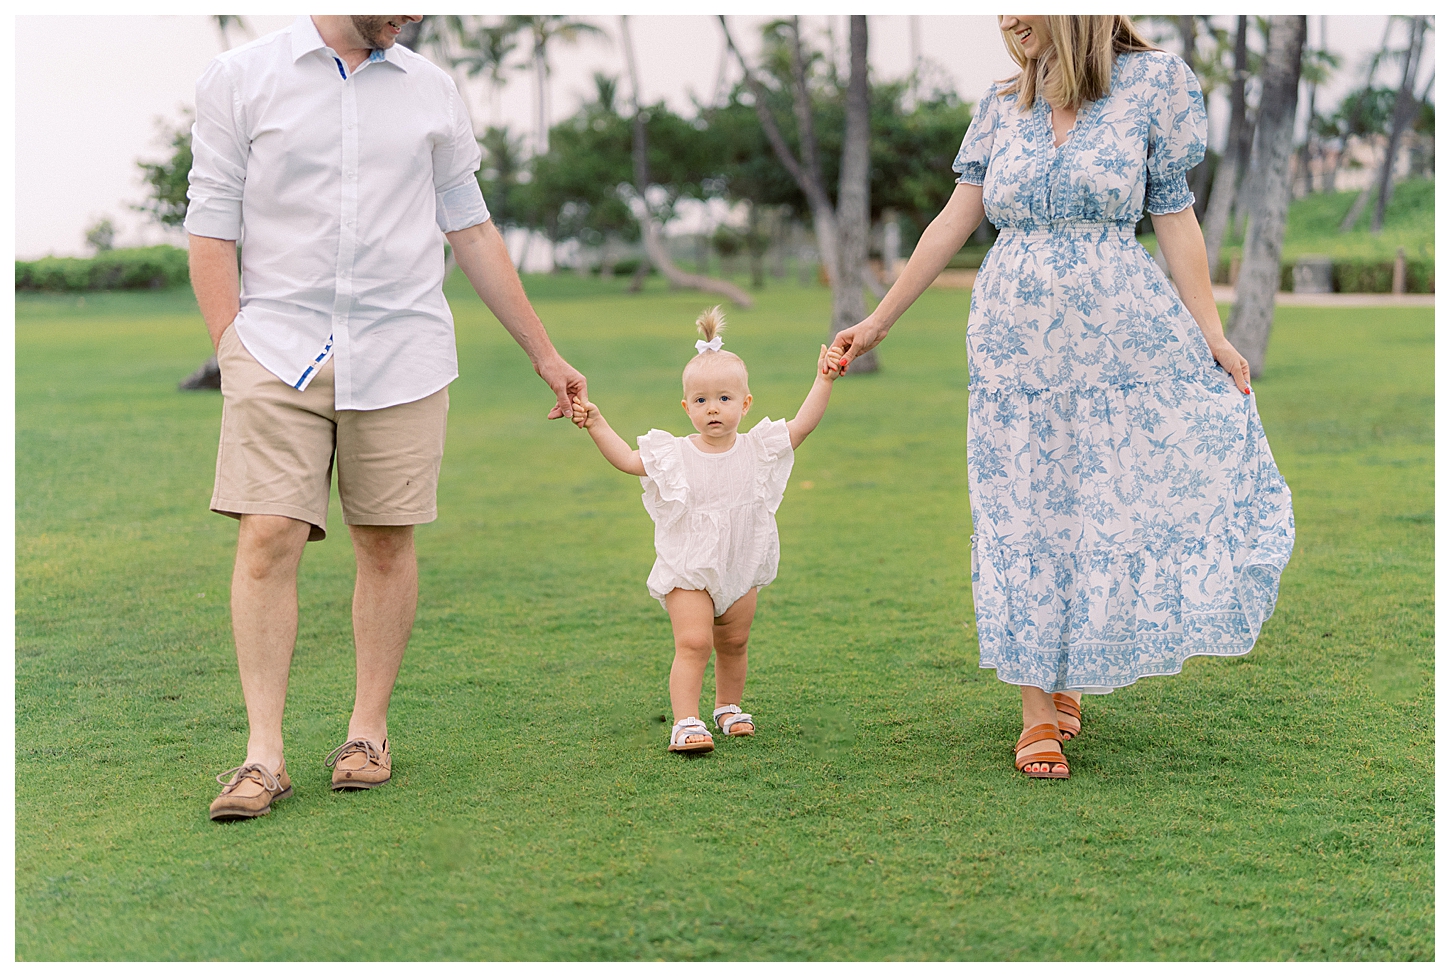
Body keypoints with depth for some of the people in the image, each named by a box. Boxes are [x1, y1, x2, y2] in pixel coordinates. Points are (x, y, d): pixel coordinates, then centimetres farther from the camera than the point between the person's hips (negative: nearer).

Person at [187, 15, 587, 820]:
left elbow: (472, 233, 16)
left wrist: (544, 353, 17)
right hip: (279, 351, -2)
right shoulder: (239, 80, 4)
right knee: (268, 536, -10)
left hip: (401, 358, 3)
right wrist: (233, 356, -5)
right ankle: (263, 755, -4)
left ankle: (369, 731, 17)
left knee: (385, 541, 3)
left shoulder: (431, 92, 12)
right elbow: (211, 231, 2)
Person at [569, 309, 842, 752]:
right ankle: (686, 721, -13)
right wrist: (597, 425, -18)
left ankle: (729, 707, 35)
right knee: (692, 644, -15)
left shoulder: (757, 450, -4)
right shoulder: (674, 456, -8)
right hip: (689, 572, -3)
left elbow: (802, 425, -6)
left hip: (741, 572, 3)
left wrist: (823, 381, -12)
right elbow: (627, 459, -8)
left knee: (733, 645, 15)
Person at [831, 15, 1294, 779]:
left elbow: (1175, 218, -1)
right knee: (1024, 522, 3)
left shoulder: (1153, 82, -2)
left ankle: (1066, 669, 24)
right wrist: (878, 322, 7)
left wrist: (1211, 333, -6)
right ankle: (1039, 711, 11)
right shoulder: (1001, 107, 6)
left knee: (1144, 507, 1)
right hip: (1014, 343, 2)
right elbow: (951, 226, 7)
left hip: (1120, 338, -2)